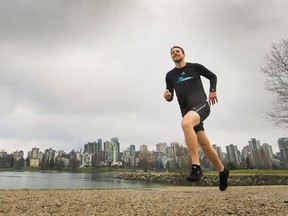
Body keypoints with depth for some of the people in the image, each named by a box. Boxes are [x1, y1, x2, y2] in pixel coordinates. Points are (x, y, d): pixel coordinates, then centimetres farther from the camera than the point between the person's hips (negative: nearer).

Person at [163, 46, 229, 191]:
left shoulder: (195, 67, 8)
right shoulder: (170, 75, 15)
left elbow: (212, 76, 20)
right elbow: (170, 97, 16)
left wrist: (212, 91, 5)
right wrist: (167, 96, -7)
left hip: (201, 105, -4)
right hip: (187, 111, 5)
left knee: (185, 123, -36)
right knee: (205, 145, 4)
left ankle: (196, 167, -33)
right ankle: (222, 171, 26)